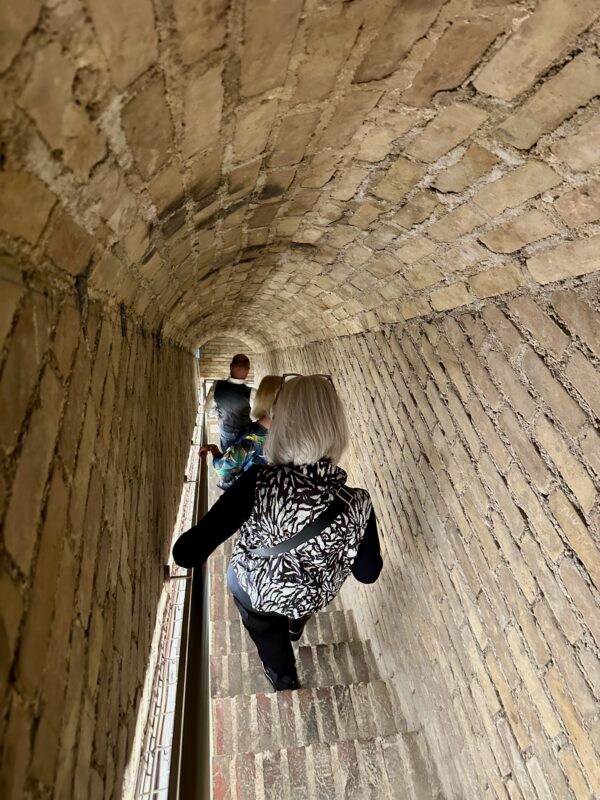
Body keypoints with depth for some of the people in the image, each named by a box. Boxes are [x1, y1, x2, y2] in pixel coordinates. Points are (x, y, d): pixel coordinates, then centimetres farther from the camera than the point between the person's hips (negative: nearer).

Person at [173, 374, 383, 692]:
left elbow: (187, 554, -31)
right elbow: (368, 573, -13)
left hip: (261, 592, -1)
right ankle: (295, 625, 68)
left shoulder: (258, 484, -38)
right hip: (316, 596, 2)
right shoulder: (357, 503, -30)